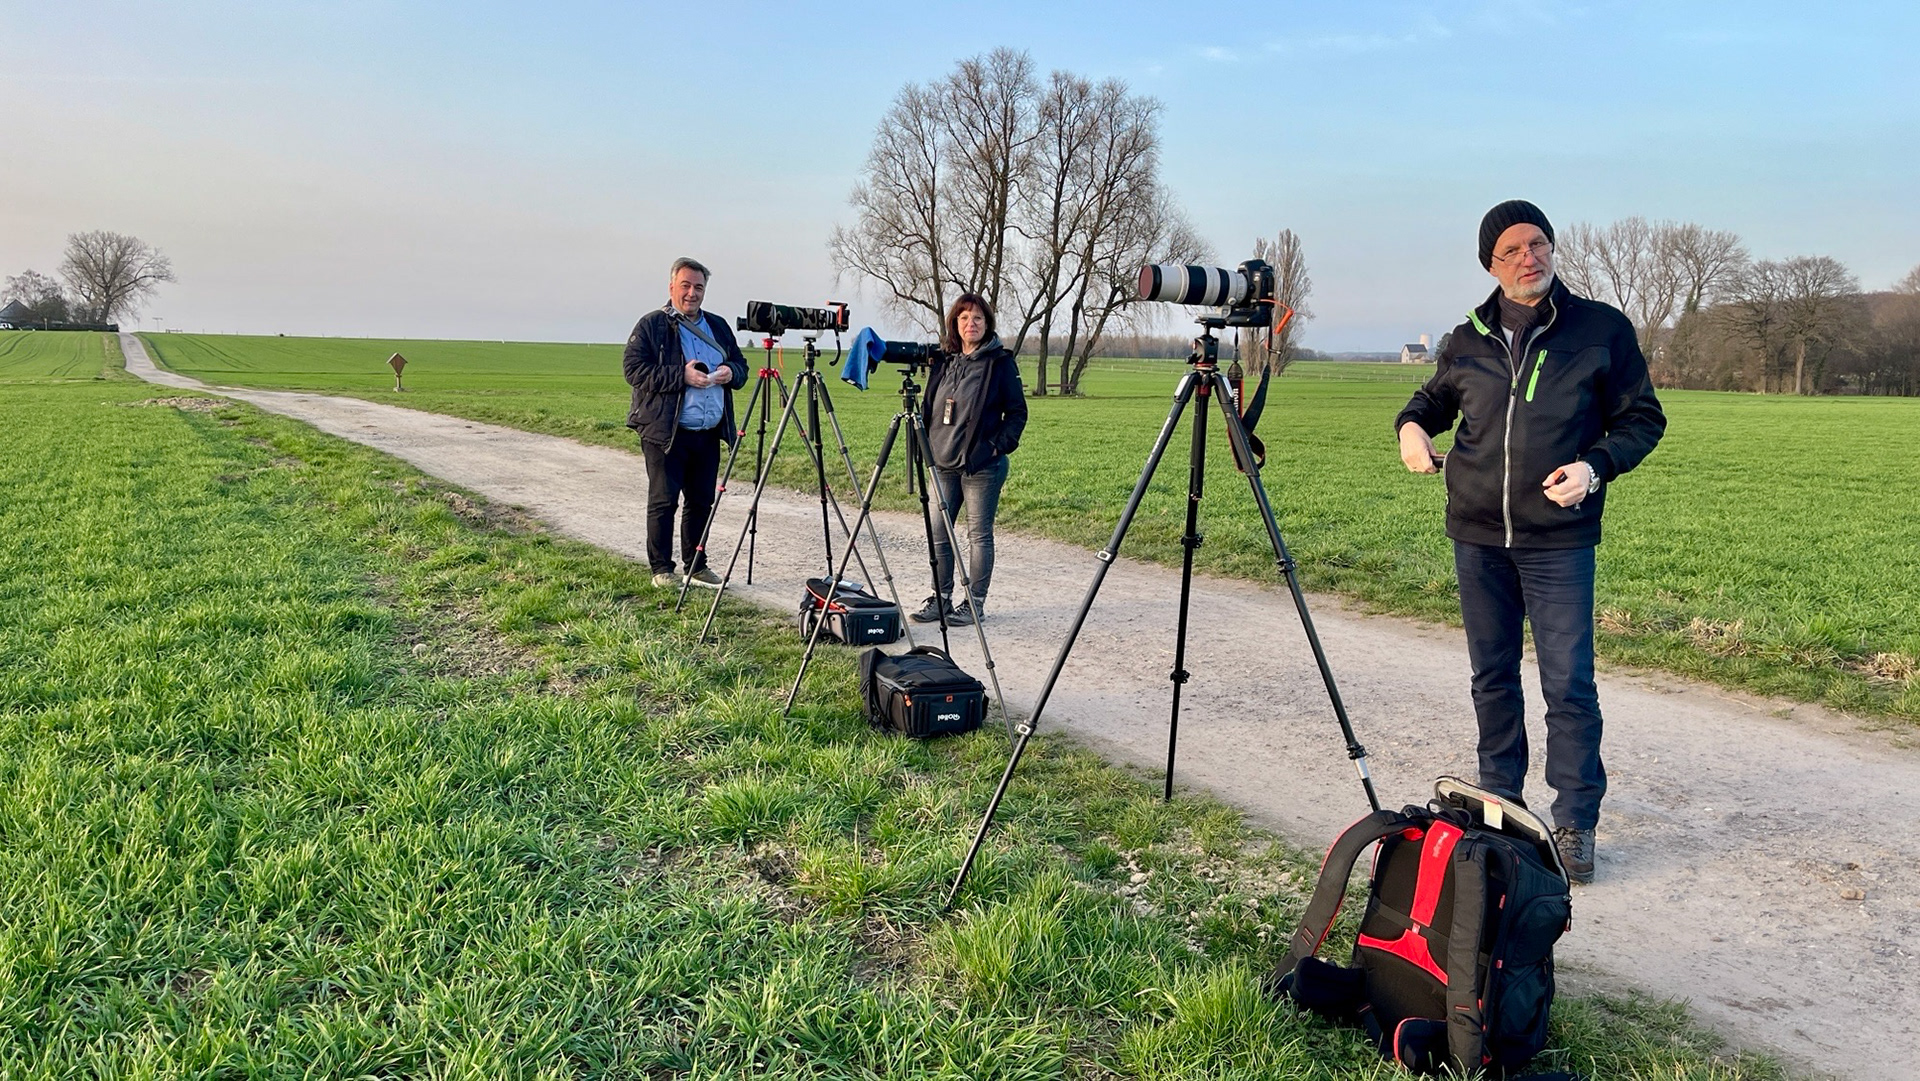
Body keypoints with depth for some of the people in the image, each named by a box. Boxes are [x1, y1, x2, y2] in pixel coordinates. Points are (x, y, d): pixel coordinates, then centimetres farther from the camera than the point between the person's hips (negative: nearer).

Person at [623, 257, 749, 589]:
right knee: (663, 501, -2)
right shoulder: (651, 325, 0)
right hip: (665, 433, -5)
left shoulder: (718, 326, 17)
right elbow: (634, 369, -10)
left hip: (709, 433, 5)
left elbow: (741, 366, 23)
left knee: (702, 502, 9)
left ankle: (696, 566, 20)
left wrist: (731, 372, -2)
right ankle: (662, 569, 6)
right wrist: (681, 376, -17)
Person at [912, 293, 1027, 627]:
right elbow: (929, 406, 19)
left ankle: (975, 604, 9)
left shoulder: (1000, 362, -4)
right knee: (939, 534, 8)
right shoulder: (943, 360, 11)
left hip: (982, 465, -6)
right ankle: (940, 599, 18)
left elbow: (1018, 412, -2)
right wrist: (925, 444, 8)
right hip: (943, 464, 6)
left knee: (979, 534, 1)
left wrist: (1000, 445, -12)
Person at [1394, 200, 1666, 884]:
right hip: (1477, 537, 3)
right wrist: (1411, 424, 1)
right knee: (1492, 678, 12)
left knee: (1569, 685, -4)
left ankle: (1576, 823, 9)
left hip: (1559, 540, -3)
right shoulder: (1468, 341, 8)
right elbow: (1435, 398, 24)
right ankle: (1500, 804, 26)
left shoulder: (1602, 328, -1)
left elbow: (1643, 417, 3)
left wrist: (1596, 466, -15)